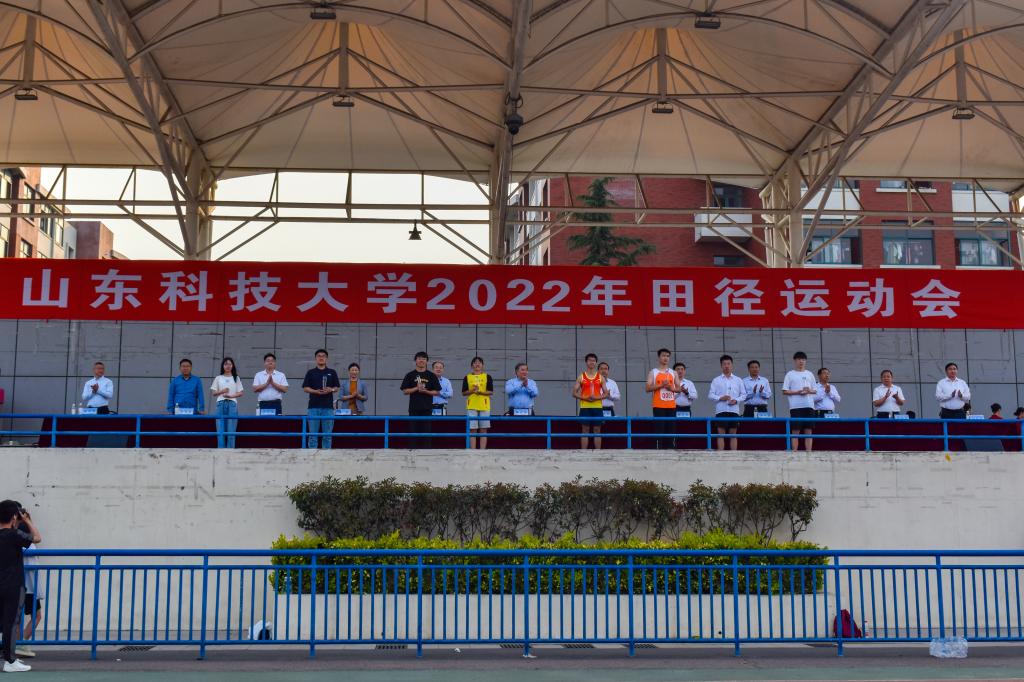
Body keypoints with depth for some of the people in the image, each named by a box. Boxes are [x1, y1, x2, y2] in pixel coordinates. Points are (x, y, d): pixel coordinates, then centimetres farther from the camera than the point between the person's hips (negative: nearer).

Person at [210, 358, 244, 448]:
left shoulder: (236, 378, 12)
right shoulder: (218, 378, 13)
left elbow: (240, 393, 6)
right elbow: (214, 393, 9)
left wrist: (231, 395, -11)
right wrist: (222, 391, -11)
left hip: (232, 404, -1)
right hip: (221, 404, 1)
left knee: (231, 430, -5)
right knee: (220, 430, -4)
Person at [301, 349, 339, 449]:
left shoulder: (332, 372, 11)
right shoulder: (311, 373, 9)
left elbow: (337, 388, 11)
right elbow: (305, 388, 5)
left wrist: (331, 390, -11)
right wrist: (316, 391, -12)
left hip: (328, 407, 0)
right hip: (313, 407, 0)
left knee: (327, 434, 1)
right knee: (313, 434, 0)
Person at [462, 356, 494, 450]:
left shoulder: (487, 377, 7)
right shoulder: (467, 377, 9)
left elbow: (491, 392, 1)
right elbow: (464, 392, 6)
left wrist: (480, 392, -13)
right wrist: (472, 390, -12)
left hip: (484, 406, 0)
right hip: (471, 406, 0)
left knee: (483, 430, 0)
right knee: (472, 430, -1)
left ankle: (483, 450, 2)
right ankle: (473, 451, 1)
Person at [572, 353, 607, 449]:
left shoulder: (600, 377, 8)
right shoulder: (581, 377, 5)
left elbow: (606, 394, 7)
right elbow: (574, 393, 1)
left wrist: (596, 398, -12)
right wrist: (585, 398, -15)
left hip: (597, 407, 1)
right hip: (585, 407, -1)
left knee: (597, 430, 3)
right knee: (585, 430, -1)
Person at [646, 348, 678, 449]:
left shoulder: (673, 373, 14)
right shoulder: (653, 372, 2)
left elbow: (678, 389, 15)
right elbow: (647, 388, -6)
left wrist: (671, 388, -7)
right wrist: (661, 385, -15)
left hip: (671, 406, 4)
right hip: (658, 406, -4)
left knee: (670, 430, 4)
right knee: (659, 430, -8)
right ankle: (658, 450, -8)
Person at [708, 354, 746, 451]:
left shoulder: (738, 380, 12)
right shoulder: (716, 380, 7)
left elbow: (743, 394, 10)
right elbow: (710, 395, 3)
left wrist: (736, 400, -8)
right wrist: (720, 398, -13)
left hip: (734, 410, 1)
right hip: (721, 410, -1)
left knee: (733, 434, 3)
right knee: (721, 434, -3)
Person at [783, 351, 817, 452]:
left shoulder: (809, 374, 15)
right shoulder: (790, 374, 6)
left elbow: (815, 390, 16)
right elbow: (785, 391, 1)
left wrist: (809, 391, -6)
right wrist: (798, 392, -13)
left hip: (809, 406, 3)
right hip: (796, 406, -3)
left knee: (809, 430, 0)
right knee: (796, 431, -4)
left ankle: (809, 451, 1)